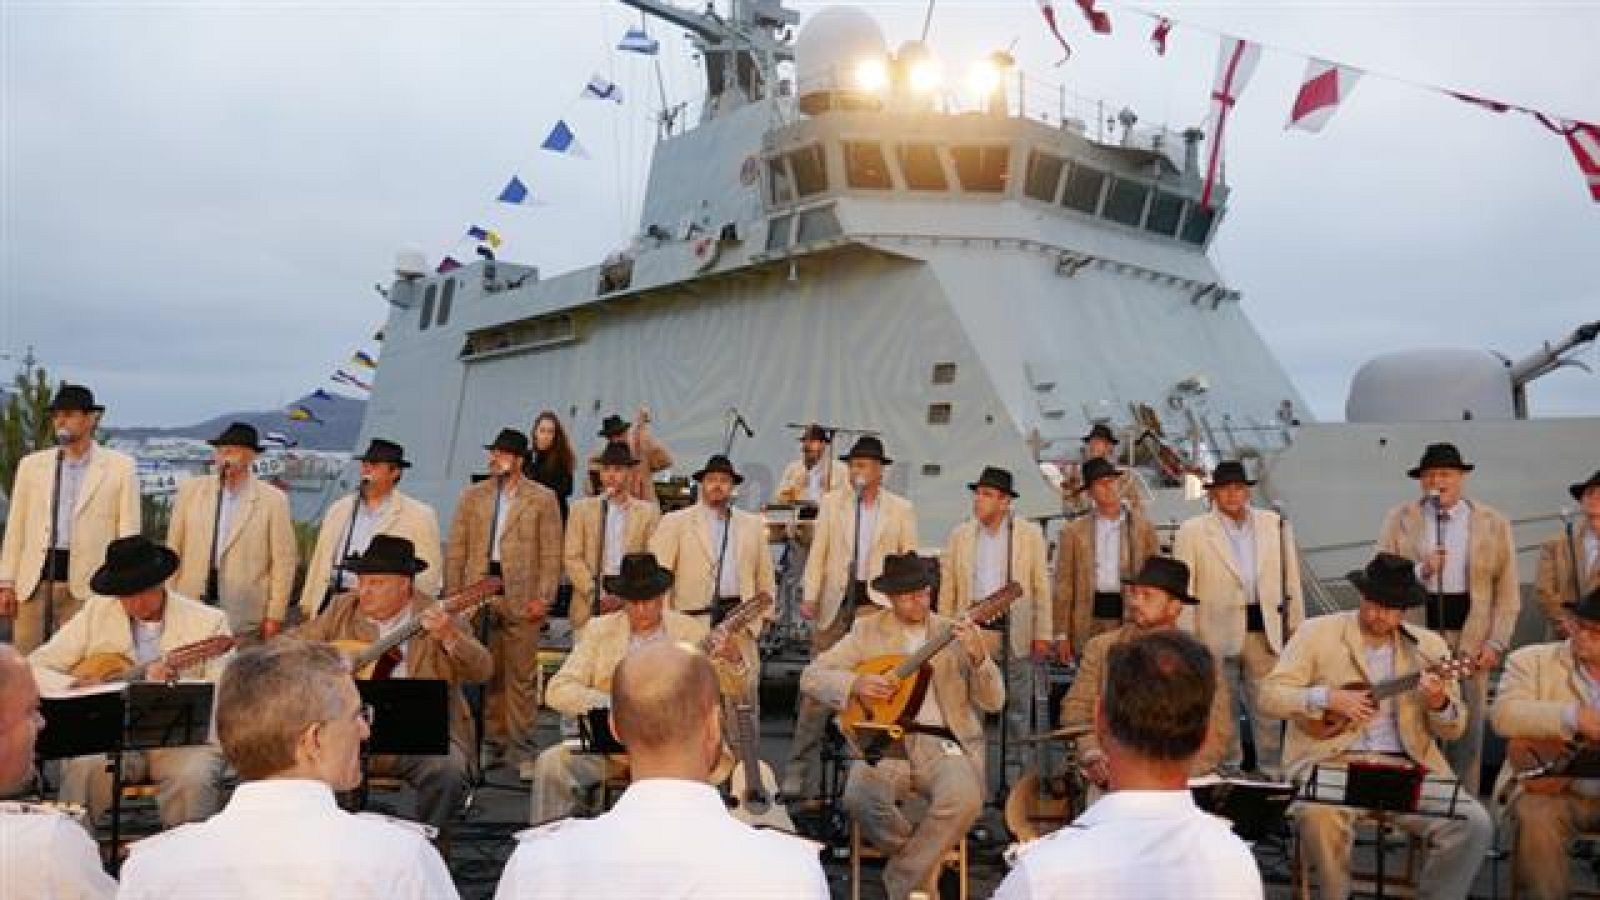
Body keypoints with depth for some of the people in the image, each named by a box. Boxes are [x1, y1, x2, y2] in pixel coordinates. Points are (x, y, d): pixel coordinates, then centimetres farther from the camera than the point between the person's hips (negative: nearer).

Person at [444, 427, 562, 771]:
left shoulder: (543, 499, 3)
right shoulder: (472, 496, 12)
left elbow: (551, 554, 0)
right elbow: (456, 549, 11)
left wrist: (543, 597, -7)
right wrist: (453, 594, 4)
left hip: (521, 596, -3)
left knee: (521, 675, 1)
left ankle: (520, 744, 11)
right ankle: (490, 736, 20)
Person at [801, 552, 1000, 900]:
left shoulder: (954, 633, 10)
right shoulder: (867, 630, 10)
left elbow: (993, 702, 5)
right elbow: (811, 677, 6)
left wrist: (979, 657, -14)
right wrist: (854, 683, -12)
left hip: (942, 743, 0)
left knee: (965, 799, -32)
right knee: (860, 797, -32)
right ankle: (926, 861, -1)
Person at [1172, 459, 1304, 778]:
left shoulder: (1276, 525, 7)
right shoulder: (1192, 532, -1)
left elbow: (1292, 581, 11)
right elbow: (1184, 590, -2)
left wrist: (1297, 629, 8)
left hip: (1265, 630, 2)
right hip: (1217, 633, -1)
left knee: (1268, 711, 5)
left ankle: (1271, 774, 18)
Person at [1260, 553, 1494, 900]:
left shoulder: (1430, 646, 11)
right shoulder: (1317, 632, 3)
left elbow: (1453, 729, 12)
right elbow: (1270, 695, -1)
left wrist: (1439, 704, -11)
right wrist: (1326, 698, -16)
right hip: (1332, 760, -3)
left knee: (1474, 825, -20)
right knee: (1320, 815, -33)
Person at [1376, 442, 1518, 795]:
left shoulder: (1494, 524, 4)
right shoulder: (1399, 520, 3)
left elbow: (1507, 592, 4)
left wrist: (1496, 643, -4)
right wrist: (1420, 571, -16)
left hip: (1470, 639, 0)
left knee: (1467, 729, 7)